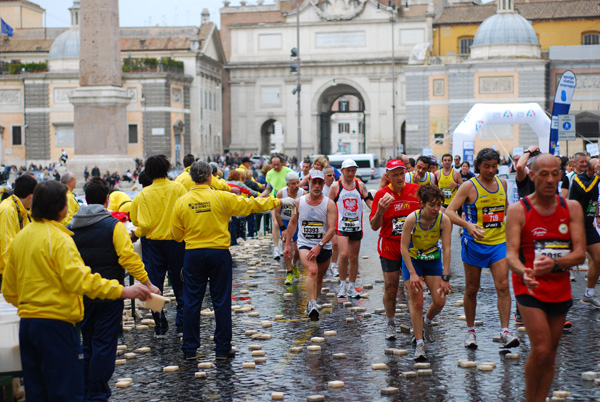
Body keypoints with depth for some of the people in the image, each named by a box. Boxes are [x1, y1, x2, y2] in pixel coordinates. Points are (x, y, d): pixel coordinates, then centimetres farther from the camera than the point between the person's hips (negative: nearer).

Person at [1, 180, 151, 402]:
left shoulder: (20, 237, 10)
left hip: (27, 323, 8)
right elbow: (79, 280, -24)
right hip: (55, 323, -8)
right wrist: (123, 291, -24)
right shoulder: (58, 238, -14)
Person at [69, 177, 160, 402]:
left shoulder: (71, 228, 4)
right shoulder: (113, 226, -11)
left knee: (88, 344, 15)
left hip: (82, 295, 5)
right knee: (104, 344, 0)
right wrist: (147, 283, -10)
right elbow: (129, 257, -16)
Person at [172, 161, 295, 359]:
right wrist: (279, 202, 11)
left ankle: (189, 348, 11)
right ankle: (223, 348, 10)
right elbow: (251, 205, 0)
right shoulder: (221, 198, -7)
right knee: (221, 302, 6)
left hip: (193, 255, 1)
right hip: (218, 253, -1)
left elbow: (177, 235, 5)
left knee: (192, 302, 7)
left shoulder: (181, 202, -3)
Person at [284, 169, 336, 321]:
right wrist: (288, 244, 12)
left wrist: (319, 246, -25)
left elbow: (332, 228, -14)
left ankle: (311, 304, 33)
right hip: (305, 244, -1)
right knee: (312, 270, -25)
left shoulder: (329, 204, -6)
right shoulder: (299, 202, 1)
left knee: (319, 277, 12)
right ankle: (312, 304, -35)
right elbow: (293, 223, 13)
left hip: (324, 247, 1)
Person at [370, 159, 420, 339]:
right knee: (390, 287, 2)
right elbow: (374, 226, -7)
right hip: (389, 246, -1)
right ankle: (390, 323, 19)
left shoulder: (416, 190, -1)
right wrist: (380, 210, -25)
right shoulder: (381, 194, -5)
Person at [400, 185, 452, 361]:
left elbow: (446, 249, -18)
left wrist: (445, 277, -21)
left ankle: (427, 322, 30)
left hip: (433, 259, 2)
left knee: (440, 301, -4)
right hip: (412, 260, -2)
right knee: (416, 302, -8)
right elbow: (404, 247, -19)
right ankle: (419, 343, 0)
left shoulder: (444, 220, -20)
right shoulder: (412, 219, -25)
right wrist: (412, 274, -24)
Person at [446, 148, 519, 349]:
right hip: (475, 243, -3)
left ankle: (505, 332, -10)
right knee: (472, 289, 6)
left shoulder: (502, 183, 7)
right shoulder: (469, 186, -9)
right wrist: (468, 225, -30)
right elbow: (449, 211, -15)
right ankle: (470, 331, 20)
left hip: (499, 242, 3)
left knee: (503, 286, -9)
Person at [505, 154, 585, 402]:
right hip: (530, 288, -4)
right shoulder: (518, 210, -7)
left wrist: (554, 264, -28)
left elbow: (580, 253, -7)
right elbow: (511, 253, -17)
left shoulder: (572, 208, 0)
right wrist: (524, 273, -39)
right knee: (541, 350, -16)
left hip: (560, 289, 4)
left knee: (550, 355, 10)